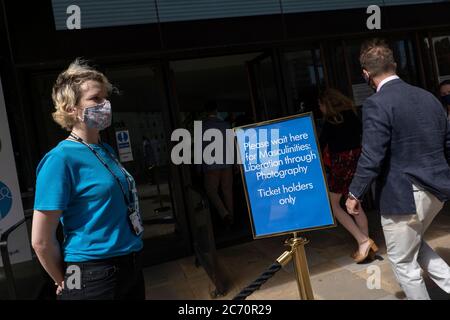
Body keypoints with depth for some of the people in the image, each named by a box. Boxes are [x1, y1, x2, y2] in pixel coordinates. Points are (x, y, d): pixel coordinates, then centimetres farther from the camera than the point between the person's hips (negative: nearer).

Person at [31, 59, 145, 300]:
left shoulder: (106, 151, 5)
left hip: (131, 268, 8)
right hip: (93, 278, -7)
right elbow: (41, 241, -15)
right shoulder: (61, 158, -17)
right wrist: (65, 283, -2)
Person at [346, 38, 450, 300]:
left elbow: (372, 158, -20)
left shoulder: (377, 104, -16)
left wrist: (354, 194, -7)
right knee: (414, 244, 29)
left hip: (404, 195, -8)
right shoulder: (429, 97, 6)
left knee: (404, 262, 12)